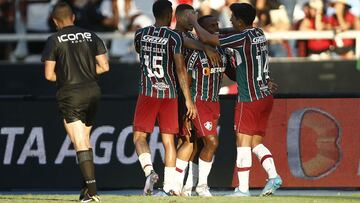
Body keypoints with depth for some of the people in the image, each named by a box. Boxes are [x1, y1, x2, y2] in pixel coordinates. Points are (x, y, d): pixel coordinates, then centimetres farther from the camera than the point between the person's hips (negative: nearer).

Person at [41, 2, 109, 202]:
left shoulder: (54, 41, -5)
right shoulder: (90, 36, 7)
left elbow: (49, 75, -7)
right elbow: (104, 66, 4)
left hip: (70, 95, -5)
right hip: (93, 91, 5)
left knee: (80, 143, -6)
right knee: (86, 140, 19)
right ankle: (89, 184, 17)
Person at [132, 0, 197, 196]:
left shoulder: (140, 35, 4)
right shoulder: (173, 37, -5)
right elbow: (180, 69, -8)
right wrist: (188, 99, -4)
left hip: (147, 93, 1)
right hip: (169, 93, -1)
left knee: (140, 136, 6)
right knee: (168, 141, 5)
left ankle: (149, 169, -19)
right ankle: (169, 185, 3)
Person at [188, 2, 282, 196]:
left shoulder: (242, 38, -15)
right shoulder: (259, 34, 9)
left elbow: (206, 38, -13)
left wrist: (194, 21, 4)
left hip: (249, 100, -8)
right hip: (265, 97, 8)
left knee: (243, 143, -3)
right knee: (256, 143, 13)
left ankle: (243, 189, -4)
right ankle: (273, 175, -4)